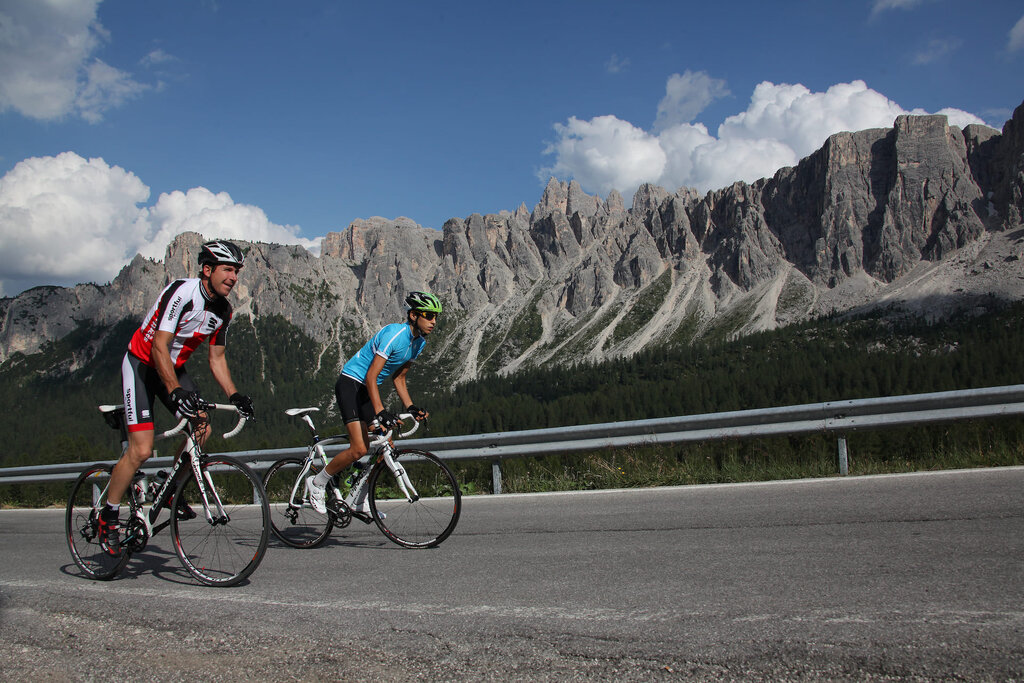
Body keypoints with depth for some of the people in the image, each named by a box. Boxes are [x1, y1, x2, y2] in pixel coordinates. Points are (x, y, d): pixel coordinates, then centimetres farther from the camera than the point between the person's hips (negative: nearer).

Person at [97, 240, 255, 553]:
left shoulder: (223, 310, -3)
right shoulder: (181, 292, -26)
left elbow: (217, 358, 5)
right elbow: (159, 346, -32)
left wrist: (234, 395, -9)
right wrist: (175, 391, -43)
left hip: (174, 367, 7)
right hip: (142, 365, -7)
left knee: (202, 429, -11)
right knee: (141, 449, -15)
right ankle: (107, 517, 2)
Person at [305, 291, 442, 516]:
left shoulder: (419, 342, 3)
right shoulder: (395, 334, -24)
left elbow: (399, 377, 11)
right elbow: (371, 377, -28)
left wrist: (411, 408, 0)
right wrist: (381, 413, -37)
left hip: (369, 389, 9)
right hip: (350, 383, -9)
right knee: (359, 449, -18)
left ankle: (360, 502, 12)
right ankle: (317, 483, 4)